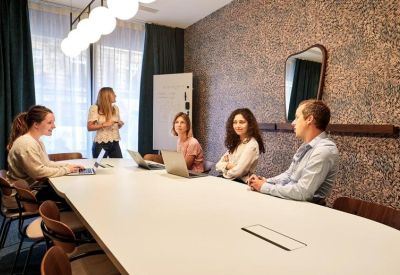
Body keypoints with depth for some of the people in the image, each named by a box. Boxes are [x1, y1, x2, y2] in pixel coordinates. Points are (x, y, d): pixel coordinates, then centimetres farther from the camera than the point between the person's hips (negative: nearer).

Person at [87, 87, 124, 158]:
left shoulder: (115, 108, 9)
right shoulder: (95, 108, -7)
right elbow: (89, 127, -11)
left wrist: (120, 124, -2)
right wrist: (104, 124, -21)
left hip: (115, 143, 5)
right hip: (101, 144, -4)